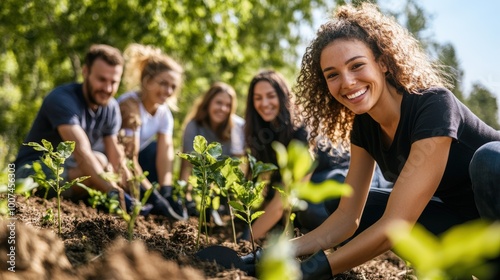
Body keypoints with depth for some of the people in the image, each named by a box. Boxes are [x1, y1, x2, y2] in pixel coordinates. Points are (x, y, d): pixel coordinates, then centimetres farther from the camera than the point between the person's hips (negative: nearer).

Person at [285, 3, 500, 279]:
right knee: (337, 202, 0)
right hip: (459, 216, 8)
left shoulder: (433, 106, -30)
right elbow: (348, 216, -9)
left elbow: (396, 224, -35)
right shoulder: (364, 126, -7)